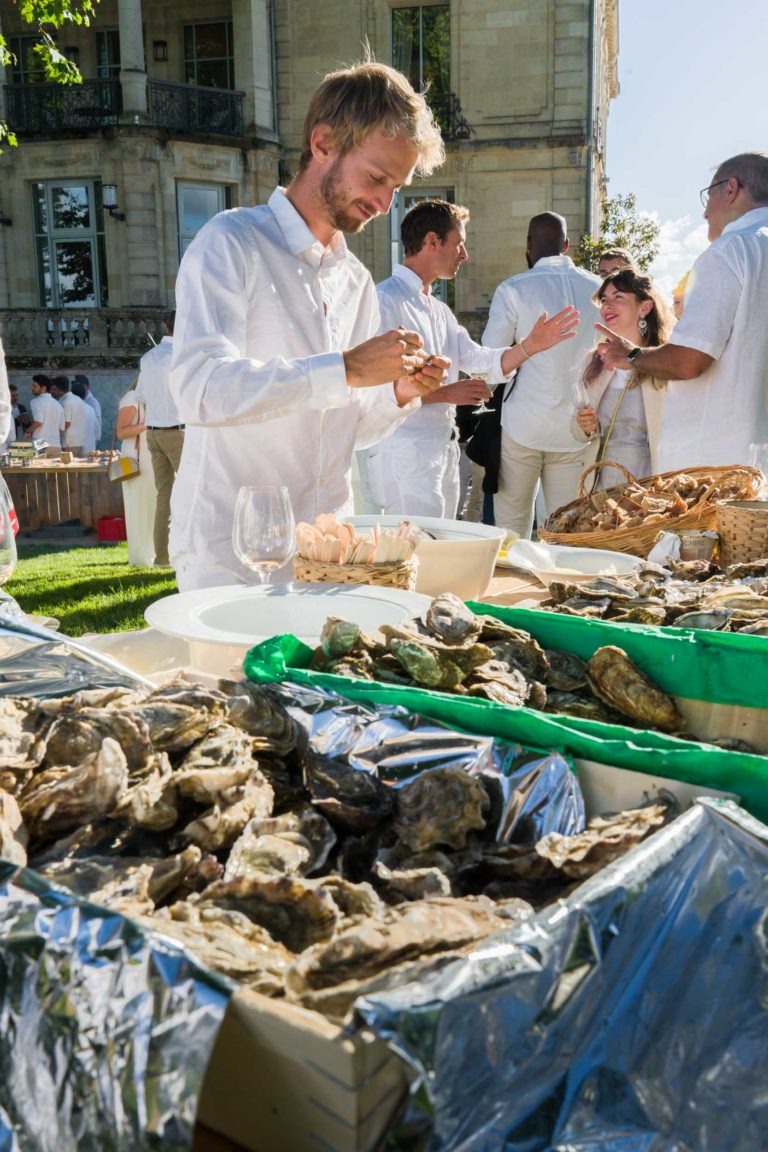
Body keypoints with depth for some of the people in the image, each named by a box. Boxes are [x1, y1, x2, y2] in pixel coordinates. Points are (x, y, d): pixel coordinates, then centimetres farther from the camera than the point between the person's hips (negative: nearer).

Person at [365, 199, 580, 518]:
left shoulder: (439, 310, 18)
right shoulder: (385, 300, -12)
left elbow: (484, 363, 15)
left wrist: (530, 345, 1)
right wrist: (446, 393, -18)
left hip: (444, 452, 9)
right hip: (405, 453, -9)